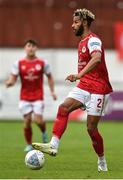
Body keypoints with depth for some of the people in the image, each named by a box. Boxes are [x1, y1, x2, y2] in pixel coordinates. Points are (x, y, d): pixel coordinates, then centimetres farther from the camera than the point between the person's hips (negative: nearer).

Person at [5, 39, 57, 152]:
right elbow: (13, 79, -1)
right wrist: (9, 82, -24)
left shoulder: (42, 63, 0)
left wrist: (52, 91, 4)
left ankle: (44, 132, 22)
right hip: (24, 98, 1)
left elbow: (50, 77, 12)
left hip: (38, 97, -1)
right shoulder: (19, 64, 0)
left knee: (38, 120, -12)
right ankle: (29, 145, 14)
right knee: (27, 121, -2)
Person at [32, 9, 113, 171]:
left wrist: (79, 75, -43)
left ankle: (102, 162, 12)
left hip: (98, 89, -8)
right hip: (84, 86, 8)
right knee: (63, 108, -16)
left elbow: (97, 59, -35)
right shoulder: (82, 42, 17)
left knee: (91, 127, -6)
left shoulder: (93, 40, -14)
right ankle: (53, 145, -24)